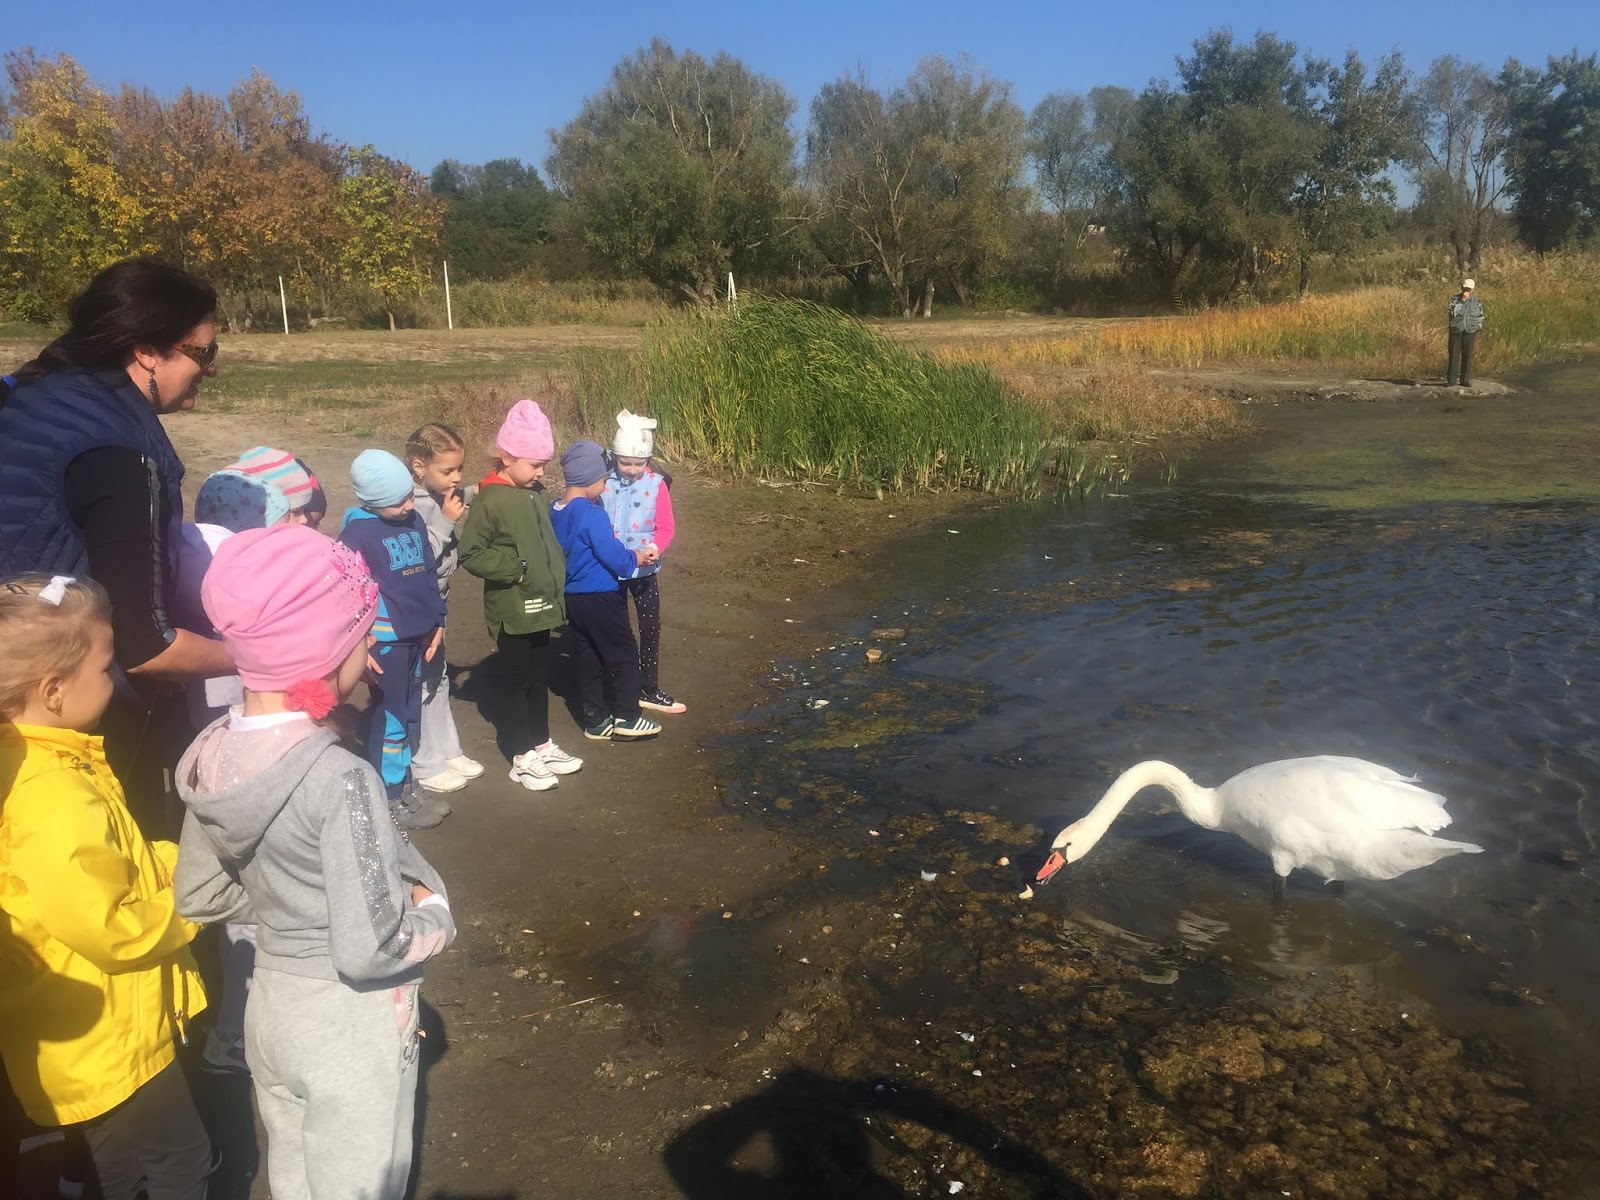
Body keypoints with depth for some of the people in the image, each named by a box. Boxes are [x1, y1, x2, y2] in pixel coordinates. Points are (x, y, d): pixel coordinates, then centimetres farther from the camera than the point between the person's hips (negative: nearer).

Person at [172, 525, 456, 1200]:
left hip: (271, 1001, 6)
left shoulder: (216, 754, -8)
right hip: (351, 1022, -6)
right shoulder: (341, 780, -32)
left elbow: (200, 896, 3)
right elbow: (369, 950, -29)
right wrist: (435, 913, -12)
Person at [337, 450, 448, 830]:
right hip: (385, 641, -7)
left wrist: (436, 622, 15)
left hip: (418, 636, 7)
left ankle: (404, 785, 31)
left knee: (410, 715, 16)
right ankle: (391, 799, 17)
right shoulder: (358, 532, -14)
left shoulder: (414, 521, 5)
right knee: (390, 719, 4)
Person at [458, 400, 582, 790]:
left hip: (540, 607, 7)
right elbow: (470, 554, -16)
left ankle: (541, 744, 32)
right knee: (522, 683, 4)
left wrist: (555, 587, 14)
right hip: (511, 612, -7)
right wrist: (516, 569, -20)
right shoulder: (490, 501, -16)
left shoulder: (536, 495, 6)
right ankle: (523, 758, 17)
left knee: (540, 679, 17)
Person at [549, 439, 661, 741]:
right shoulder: (592, 514, -21)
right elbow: (612, 555, -19)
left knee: (587, 659, 14)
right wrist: (634, 558, 1)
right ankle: (626, 716, 9)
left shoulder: (554, 512, 5)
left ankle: (596, 720, 21)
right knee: (625, 655, 6)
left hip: (572, 598, 8)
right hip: (600, 597, -8)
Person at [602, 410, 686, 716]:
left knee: (651, 628, 9)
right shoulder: (604, 481, -10)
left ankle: (648, 690, 23)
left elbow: (666, 527, -9)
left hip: (644, 569, 0)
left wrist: (655, 547, -28)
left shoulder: (656, 484, -10)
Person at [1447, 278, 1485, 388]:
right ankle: (1451, 380, 1)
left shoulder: (1477, 302, 6)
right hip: (1455, 331, -1)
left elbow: (1480, 318, 12)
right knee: (1454, 355, -2)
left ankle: (1465, 380, 7)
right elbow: (1453, 313, -16)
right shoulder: (1454, 299, 0)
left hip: (1469, 332, 1)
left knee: (1467, 356, 2)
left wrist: (1477, 331, 5)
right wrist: (1462, 300, -19)